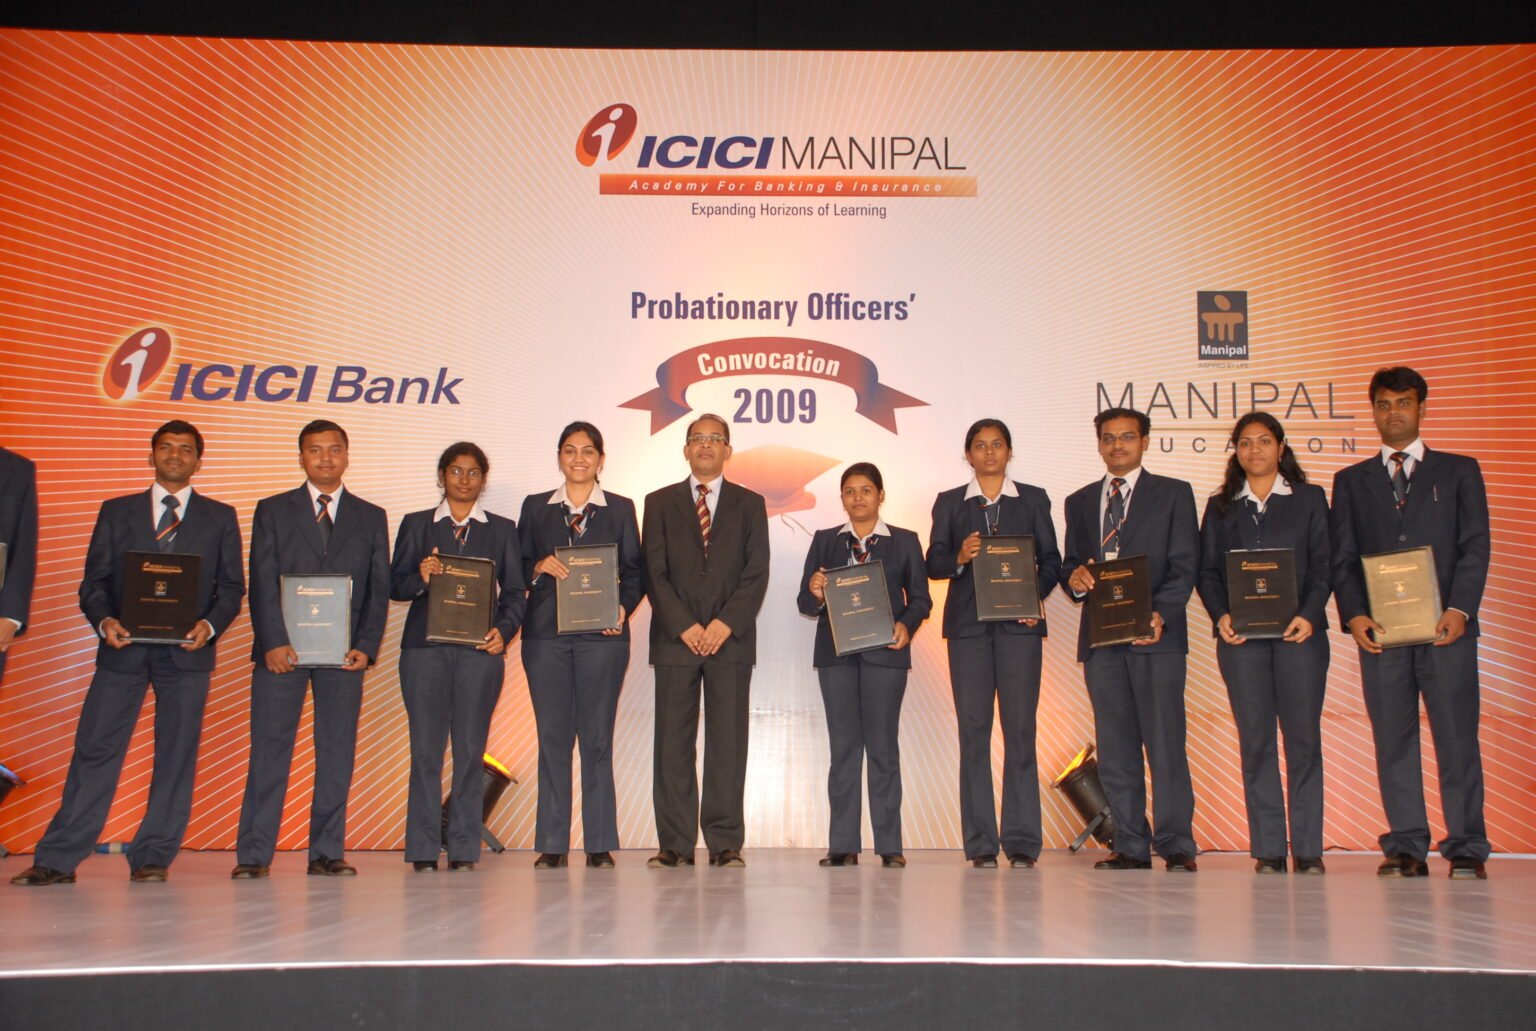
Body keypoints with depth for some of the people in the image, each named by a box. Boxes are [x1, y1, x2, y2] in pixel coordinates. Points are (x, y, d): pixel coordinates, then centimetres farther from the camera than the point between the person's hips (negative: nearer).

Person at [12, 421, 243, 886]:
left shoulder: (220, 517, 11)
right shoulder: (116, 512, 13)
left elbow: (231, 587, 6)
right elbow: (94, 581, 8)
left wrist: (210, 626, -12)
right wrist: (104, 620, -11)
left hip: (187, 651, 0)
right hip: (123, 648, 0)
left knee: (176, 755, 1)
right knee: (95, 749, -1)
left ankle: (152, 857, 10)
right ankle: (58, 860, 4)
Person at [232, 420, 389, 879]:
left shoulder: (371, 517, 13)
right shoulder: (273, 511, 11)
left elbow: (379, 589, 8)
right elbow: (262, 583, 2)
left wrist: (366, 647, -5)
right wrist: (273, 642, -10)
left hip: (343, 652, 1)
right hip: (282, 649, -1)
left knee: (337, 753, 2)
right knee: (269, 750, -3)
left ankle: (326, 853, 8)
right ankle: (253, 854, 2)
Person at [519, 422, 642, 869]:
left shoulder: (620, 509, 10)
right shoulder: (536, 507, 13)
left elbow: (634, 571, 6)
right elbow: (517, 569, 11)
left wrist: (623, 608, -11)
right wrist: (540, 567, -10)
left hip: (601, 634, -1)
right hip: (546, 634, 1)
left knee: (597, 736, -1)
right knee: (552, 736, 2)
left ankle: (599, 843, 5)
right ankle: (552, 843, 7)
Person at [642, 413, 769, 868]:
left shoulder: (750, 503, 12)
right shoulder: (660, 503, 12)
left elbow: (756, 572, 3)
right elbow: (654, 572, 3)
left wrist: (726, 623, -10)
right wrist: (685, 626, -9)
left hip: (731, 638, 0)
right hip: (675, 639, 0)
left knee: (728, 741, -1)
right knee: (672, 742, 0)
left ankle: (725, 843, 3)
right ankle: (676, 843, 5)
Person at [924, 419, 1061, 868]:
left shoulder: (1033, 499, 13)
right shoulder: (949, 503, 13)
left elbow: (1051, 558, 9)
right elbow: (933, 563, 6)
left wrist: (1036, 594, -9)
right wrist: (959, 558, -15)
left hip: (1018, 622, 0)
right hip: (968, 624, 1)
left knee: (1020, 729, -3)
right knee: (973, 729, -1)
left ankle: (1021, 841, 1)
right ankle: (980, 843, 3)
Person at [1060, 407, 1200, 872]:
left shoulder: (1173, 494, 9)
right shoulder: (1080, 502, 20)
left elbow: (1184, 565, 0)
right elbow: (1071, 564, 17)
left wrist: (1160, 613, -16)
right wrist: (1075, 578, -8)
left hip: (1156, 632, -3)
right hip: (1101, 637, 4)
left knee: (1165, 740, -7)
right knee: (1115, 746, 3)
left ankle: (1175, 845, -1)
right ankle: (1131, 846, 8)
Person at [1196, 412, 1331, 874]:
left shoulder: (1309, 499, 11)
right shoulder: (1220, 506, 14)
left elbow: (1323, 564, 3)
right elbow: (1207, 570, 9)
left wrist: (1309, 615, -12)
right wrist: (1220, 616, -8)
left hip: (1298, 631, -1)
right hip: (1240, 634, 1)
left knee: (1303, 736, -3)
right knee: (1255, 740, 0)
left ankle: (1308, 848, 3)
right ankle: (1267, 847, 3)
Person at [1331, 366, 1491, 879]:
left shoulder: (1459, 471, 12)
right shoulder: (1351, 481, 16)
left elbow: (1475, 547, 3)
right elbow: (1342, 558, 9)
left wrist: (1459, 609, -11)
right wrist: (1354, 615, -7)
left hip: (1446, 626, -1)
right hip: (1380, 630, 1)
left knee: (1457, 738, -2)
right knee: (1393, 741, 2)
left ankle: (1466, 849, 4)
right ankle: (1405, 848, 7)